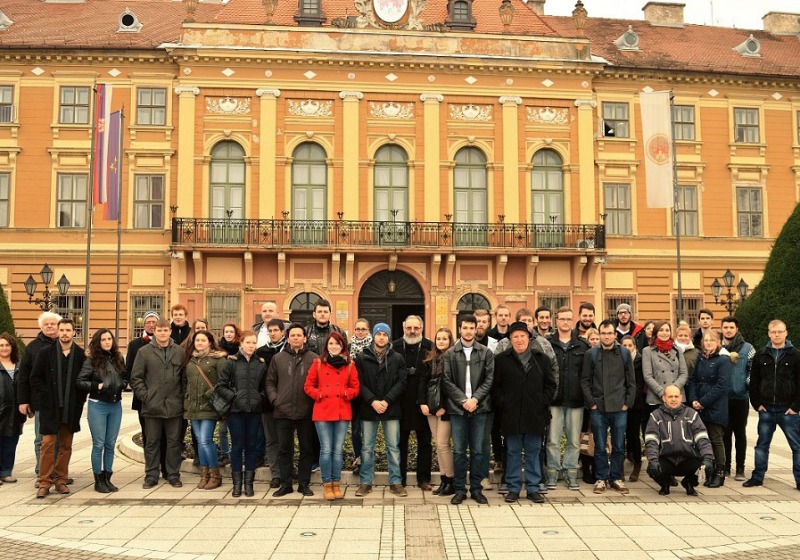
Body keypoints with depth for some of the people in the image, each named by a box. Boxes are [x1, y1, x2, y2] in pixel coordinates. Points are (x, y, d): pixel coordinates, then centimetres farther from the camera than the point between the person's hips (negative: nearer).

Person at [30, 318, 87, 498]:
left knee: (66, 445, 9)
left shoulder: (81, 354, 1)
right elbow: (35, 378, 3)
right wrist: (45, 396, -6)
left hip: (71, 408, 1)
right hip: (50, 407, -1)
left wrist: (79, 401, -1)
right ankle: (44, 482, 4)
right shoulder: (45, 353, 1)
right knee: (48, 444, -3)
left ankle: (61, 480, 18)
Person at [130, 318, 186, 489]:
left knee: (174, 442, 8)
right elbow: (136, 377, 2)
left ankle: (173, 475, 19)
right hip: (152, 406, -1)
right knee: (152, 442, 9)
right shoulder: (144, 352, 2)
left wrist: (183, 397, 0)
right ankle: (151, 476, 19)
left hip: (174, 406, 1)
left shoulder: (180, 352, 5)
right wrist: (145, 396, -6)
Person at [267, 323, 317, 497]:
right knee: (284, 449, 9)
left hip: (306, 412, -1)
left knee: (307, 449, 8)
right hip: (283, 412, 1)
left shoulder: (314, 358, 0)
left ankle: (304, 484, 20)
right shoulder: (278, 358, 6)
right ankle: (285, 484, 19)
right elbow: (270, 382, 10)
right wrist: (274, 399, -3)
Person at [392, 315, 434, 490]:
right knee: (401, 441, 9)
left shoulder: (429, 347, -2)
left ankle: (423, 478, 19)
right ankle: (400, 479, 19)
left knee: (424, 441, 8)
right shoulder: (395, 346, 1)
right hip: (401, 402, 1)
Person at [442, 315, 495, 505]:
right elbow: (446, 381, -1)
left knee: (478, 450, 5)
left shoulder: (486, 353, 5)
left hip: (479, 407, 1)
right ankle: (459, 490, 13)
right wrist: (462, 400, -10)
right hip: (457, 408, 0)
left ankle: (476, 488, 16)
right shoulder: (450, 353, 3)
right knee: (459, 451, 4)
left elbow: (489, 379, 1)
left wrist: (475, 399, -10)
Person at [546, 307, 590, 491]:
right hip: (554, 400, -1)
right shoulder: (547, 344, 1)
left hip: (575, 400, 2)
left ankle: (571, 472, 20)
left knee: (574, 440, 8)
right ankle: (552, 472, 14)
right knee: (553, 439, 3)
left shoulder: (582, 345, 5)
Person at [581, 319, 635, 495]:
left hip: (619, 408, 1)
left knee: (619, 446, 7)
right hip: (598, 408, -1)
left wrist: (628, 403, 0)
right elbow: (585, 381, 4)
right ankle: (601, 478, 15)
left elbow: (631, 381, 7)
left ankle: (616, 478, 19)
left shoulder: (624, 353, 5)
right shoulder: (591, 354, 2)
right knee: (600, 447, 5)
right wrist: (591, 402, -3)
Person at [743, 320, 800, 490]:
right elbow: (753, 382, 8)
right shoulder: (760, 356, 5)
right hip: (766, 410, 3)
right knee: (762, 444, 10)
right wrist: (757, 403, 0)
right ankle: (757, 477, 19)